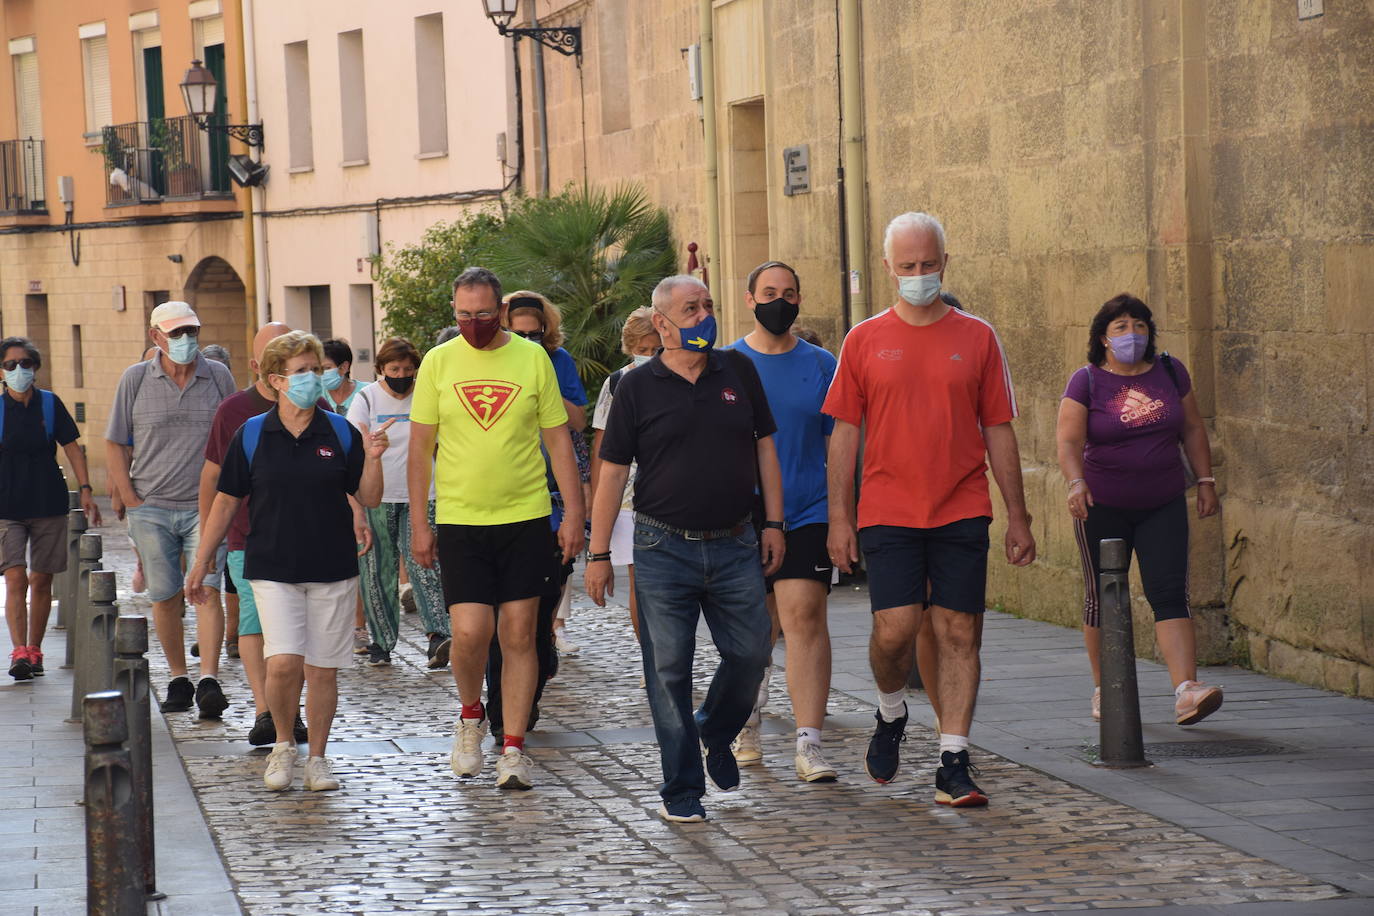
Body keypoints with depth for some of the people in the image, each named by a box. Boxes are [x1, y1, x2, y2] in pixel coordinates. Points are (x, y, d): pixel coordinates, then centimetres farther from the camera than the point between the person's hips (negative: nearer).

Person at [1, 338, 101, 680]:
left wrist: (85, 491, 1)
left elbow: (72, 447, 8)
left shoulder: (50, 404, 4)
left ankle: (34, 651, 16)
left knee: (41, 581, 6)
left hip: (49, 505, 2)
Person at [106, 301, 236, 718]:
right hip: (152, 508, 1)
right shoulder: (135, 379, 3)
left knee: (207, 590, -13)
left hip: (206, 507, -1)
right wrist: (132, 502, 0)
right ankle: (178, 679, 17)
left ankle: (209, 680, -17)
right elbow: (115, 445, 7)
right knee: (165, 597, 4)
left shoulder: (219, 377, 4)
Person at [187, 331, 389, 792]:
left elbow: (369, 499, 5)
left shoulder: (340, 433, 3)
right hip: (272, 568, -1)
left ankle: (317, 758, 19)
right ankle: (283, 743, 10)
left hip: (333, 569, 1)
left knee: (323, 669, 4)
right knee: (283, 664, -15)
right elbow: (226, 501, 7)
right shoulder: (252, 434, 1)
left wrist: (373, 458, -14)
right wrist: (201, 563, 9)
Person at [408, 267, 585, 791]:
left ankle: (513, 748, 9)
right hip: (460, 518, 0)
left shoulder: (533, 359, 2)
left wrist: (574, 512, 1)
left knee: (519, 634, 1)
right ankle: (470, 716, 19)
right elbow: (421, 448, 5)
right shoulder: (438, 362, 2)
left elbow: (558, 438, 6)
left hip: (525, 516, 0)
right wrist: (419, 523, 1)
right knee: (470, 631, -10)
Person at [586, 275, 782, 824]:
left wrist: (774, 522, 7)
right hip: (664, 549, -2)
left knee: (750, 654, 2)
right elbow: (612, 472, 1)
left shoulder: (738, 372, 8)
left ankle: (716, 732, 32)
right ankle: (681, 789, 8)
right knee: (669, 671, -1)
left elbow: (764, 446, 13)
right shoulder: (638, 388, 0)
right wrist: (598, 554, -2)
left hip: (735, 547, 2)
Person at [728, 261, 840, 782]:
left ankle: (809, 744, -15)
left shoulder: (820, 366, 5)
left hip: (807, 516, 0)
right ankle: (748, 724, 32)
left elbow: (837, 443, 9)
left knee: (804, 617, -13)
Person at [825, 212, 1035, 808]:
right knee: (894, 630, -10)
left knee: (958, 634, -1)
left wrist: (1018, 517, 6)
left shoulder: (977, 338, 6)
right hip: (887, 513, -1)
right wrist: (839, 517, 0)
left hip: (961, 513, 1)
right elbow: (844, 434, 6)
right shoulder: (865, 340, 5)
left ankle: (954, 764, 4)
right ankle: (891, 715, 20)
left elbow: (999, 432, 9)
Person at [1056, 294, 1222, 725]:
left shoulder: (1169, 372, 6)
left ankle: (1186, 690, -21)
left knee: (1170, 593, -10)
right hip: (1102, 507, -2)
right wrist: (1076, 482, -31)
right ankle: (1103, 689, 21)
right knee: (1102, 597, 5)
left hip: (1163, 506, 2)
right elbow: (1068, 441, -14)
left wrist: (1205, 481, 10)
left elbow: (1192, 430, 14)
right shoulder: (1086, 381, -5)